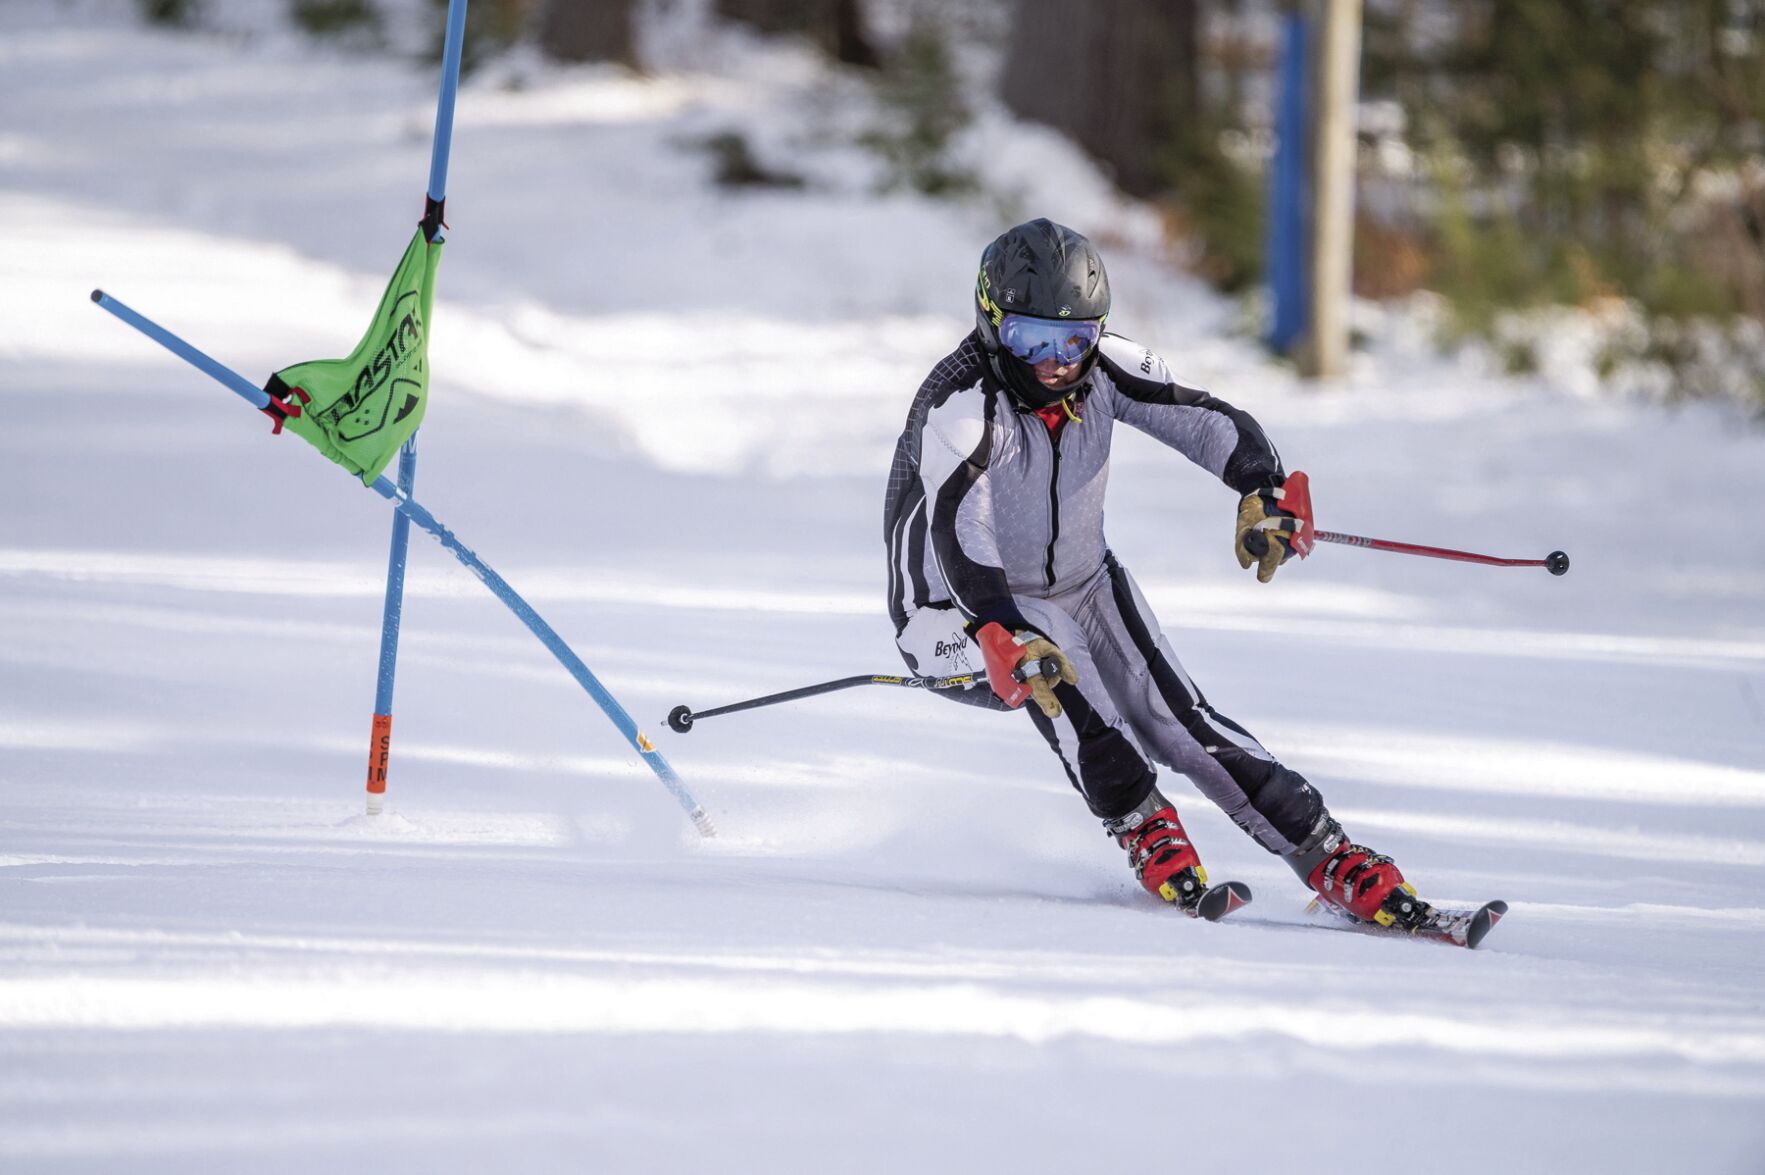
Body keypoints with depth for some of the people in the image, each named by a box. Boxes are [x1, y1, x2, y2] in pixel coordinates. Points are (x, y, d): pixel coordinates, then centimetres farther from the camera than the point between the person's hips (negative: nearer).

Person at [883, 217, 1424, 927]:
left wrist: (1263, 493, -33)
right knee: (1051, 646, -35)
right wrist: (1004, 637, -56)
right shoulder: (962, 408, -26)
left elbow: (1210, 421, -11)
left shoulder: (1103, 370, -10)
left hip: (1083, 589, 4)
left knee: (1182, 723, -13)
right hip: (960, 620, -4)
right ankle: (1143, 829, -23)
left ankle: (1333, 863, -11)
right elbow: (957, 534, -40)